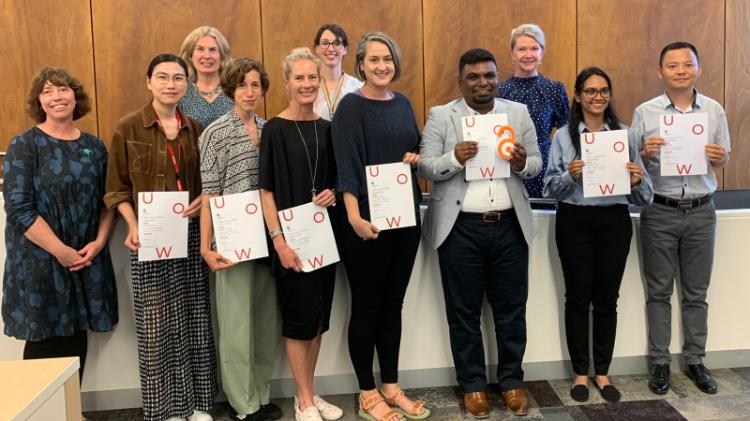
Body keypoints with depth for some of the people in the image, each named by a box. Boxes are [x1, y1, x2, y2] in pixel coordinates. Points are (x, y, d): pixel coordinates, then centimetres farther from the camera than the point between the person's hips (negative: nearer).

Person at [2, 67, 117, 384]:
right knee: (43, 342, 4)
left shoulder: (94, 146, 8)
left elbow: (107, 200, 10)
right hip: (40, 261, -4)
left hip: (87, 260, 4)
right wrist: (61, 251, -16)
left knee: (77, 341, 12)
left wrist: (99, 242, -6)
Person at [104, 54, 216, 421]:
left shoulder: (196, 128, 8)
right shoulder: (128, 127, -1)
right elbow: (117, 188, 1)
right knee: (156, 323, 1)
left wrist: (203, 201, -7)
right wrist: (133, 226, -13)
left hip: (192, 235, 3)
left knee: (196, 318, 8)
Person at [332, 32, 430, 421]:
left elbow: (417, 148, 22)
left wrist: (416, 158, -2)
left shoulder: (403, 104, 12)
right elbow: (347, 163, -17)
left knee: (393, 304, 14)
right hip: (367, 219, -6)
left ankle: (391, 387, 28)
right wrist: (354, 216, -29)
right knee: (367, 306, 4)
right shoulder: (350, 106, -7)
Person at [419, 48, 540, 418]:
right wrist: (455, 158, -22)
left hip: (509, 225, 2)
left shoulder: (519, 113, 9)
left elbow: (536, 164, 8)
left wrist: (522, 162, -14)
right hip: (461, 228, -2)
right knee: (464, 311, 8)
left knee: (511, 307, 12)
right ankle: (472, 384, 24)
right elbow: (425, 168, -4)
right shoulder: (440, 116, 1)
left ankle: (512, 381, 29)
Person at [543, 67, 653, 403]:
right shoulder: (563, 137, 2)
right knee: (578, 299, 6)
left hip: (615, 221, 1)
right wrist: (570, 176, -19)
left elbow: (644, 195, 7)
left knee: (607, 300, 8)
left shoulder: (625, 135, 6)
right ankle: (580, 373, 21)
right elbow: (549, 189, -1)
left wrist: (637, 181, -15)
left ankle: (602, 372, 24)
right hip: (574, 222, -1)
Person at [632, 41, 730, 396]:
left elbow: (723, 159, 13)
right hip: (660, 212, -2)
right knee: (659, 291, 6)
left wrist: (720, 157, -9)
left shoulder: (715, 110, 5)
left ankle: (695, 361, 23)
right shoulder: (644, 113, -1)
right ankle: (659, 362, 17)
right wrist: (645, 153, -19)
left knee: (696, 292, 10)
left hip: (701, 211, 2)